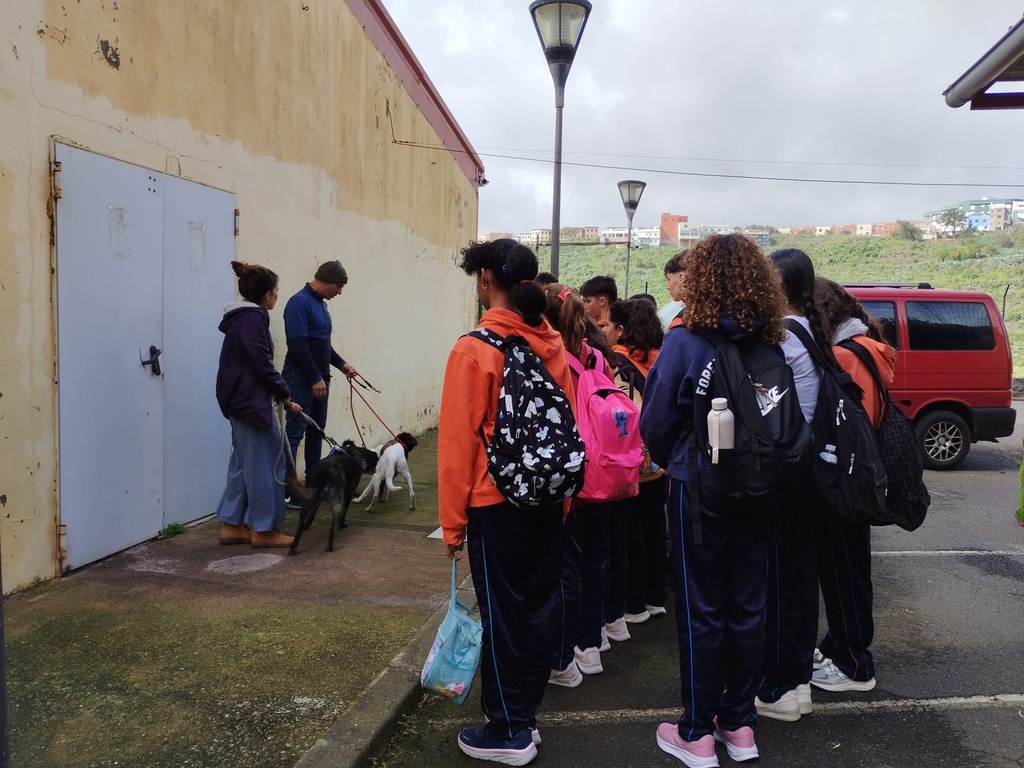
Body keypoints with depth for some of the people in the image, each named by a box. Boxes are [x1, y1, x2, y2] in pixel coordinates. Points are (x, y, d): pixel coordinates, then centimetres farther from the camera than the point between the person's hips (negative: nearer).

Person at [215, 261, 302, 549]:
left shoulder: (241, 318, 14)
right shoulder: (253, 318, -15)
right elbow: (262, 365, -20)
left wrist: (277, 393, 12)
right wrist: (285, 396, -10)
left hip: (241, 401, 10)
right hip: (252, 402, -10)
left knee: (243, 462, 14)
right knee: (266, 463, -1)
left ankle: (231, 525, 20)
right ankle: (264, 530, 7)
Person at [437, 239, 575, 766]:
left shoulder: (474, 348, -15)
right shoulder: (552, 344, 1)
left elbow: (458, 439, -15)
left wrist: (453, 521, -6)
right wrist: (561, 497, 15)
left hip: (495, 502, -5)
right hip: (547, 500, 6)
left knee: (501, 613, 7)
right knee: (537, 605, 15)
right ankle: (524, 715, 32)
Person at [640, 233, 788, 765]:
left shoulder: (685, 342, -14)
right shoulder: (770, 345, -2)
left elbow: (655, 421, -10)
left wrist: (669, 461, 9)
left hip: (699, 488, -4)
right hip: (756, 491, 4)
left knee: (700, 608, 7)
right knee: (746, 604, 15)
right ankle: (739, 724, 29)